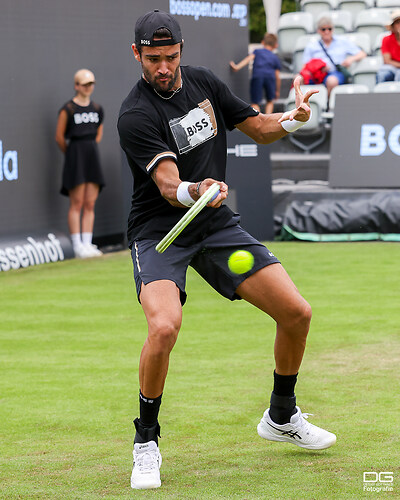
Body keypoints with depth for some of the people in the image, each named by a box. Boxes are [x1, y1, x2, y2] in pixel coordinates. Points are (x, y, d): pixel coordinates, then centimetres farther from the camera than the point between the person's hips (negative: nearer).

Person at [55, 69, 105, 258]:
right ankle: (77, 245, -7)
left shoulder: (97, 109, 10)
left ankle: (87, 244, 5)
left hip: (93, 155, 6)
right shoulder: (68, 109, -7)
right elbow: (59, 137, -3)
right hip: (75, 154, -6)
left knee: (90, 204, 3)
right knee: (77, 203, -7)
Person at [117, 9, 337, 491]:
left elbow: (258, 128, 12)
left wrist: (291, 119, -9)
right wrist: (194, 192, -50)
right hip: (159, 233, -6)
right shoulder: (135, 116, -18)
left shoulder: (203, 82, 2)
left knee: (297, 313, -1)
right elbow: (168, 186, -28)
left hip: (216, 225, 6)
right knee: (165, 326, -31)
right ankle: (146, 443, -10)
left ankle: (281, 417, 24)